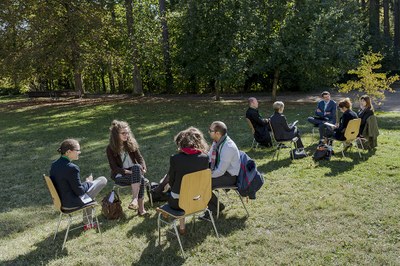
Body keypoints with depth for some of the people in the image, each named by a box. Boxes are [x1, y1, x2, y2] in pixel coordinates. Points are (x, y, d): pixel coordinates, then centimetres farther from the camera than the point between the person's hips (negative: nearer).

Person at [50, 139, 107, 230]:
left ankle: (88, 223, 37)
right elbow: (79, 191, -21)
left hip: (60, 201, 8)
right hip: (72, 203, -8)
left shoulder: (54, 164, -2)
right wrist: (88, 182, -1)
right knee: (103, 180, 2)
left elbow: (63, 183, 9)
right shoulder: (72, 168, -28)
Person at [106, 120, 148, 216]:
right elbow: (113, 167, -9)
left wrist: (143, 168, -19)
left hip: (134, 170, 3)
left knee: (137, 167, -35)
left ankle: (135, 200, -37)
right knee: (140, 179, -32)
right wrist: (126, 172, -24)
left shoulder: (132, 143, 4)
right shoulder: (110, 148, -6)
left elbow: (140, 158, 2)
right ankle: (141, 209, -34)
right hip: (119, 175, -3)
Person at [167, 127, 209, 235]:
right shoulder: (204, 157, -10)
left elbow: (171, 180, -3)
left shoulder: (175, 158, -17)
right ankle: (181, 226, 39)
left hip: (178, 202, -3)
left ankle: (181, 227, 37)